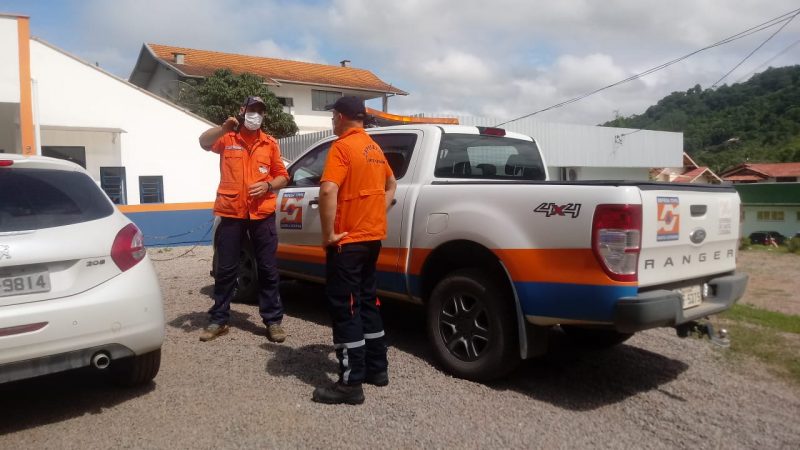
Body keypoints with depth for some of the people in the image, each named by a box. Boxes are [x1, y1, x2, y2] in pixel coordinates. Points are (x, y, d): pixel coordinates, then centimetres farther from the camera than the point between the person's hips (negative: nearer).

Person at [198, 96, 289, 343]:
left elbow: (282, 176, 12)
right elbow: (204, 142, -14)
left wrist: (268, 186, -8)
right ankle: (219, 320, 18)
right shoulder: (226, 138, 6)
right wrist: (224, 128, -30)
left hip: (262, 214, 1)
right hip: (231, 213, -1)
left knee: (268, 269, 3)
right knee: (225, 269, 6)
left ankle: (273, 320, 12)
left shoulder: (270, 143, 11)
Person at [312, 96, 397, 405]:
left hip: (348, 240, -9)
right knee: (367, 301, 17)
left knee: (344, 308, -3)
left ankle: (351, 383, 2)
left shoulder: (342, 147, -14)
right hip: (372, 237, 9)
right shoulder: (374, 148, 14)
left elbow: (328, 191, -28)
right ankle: (377, 368, 26)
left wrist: (328, 233, -20)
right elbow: (391, 184, 27)